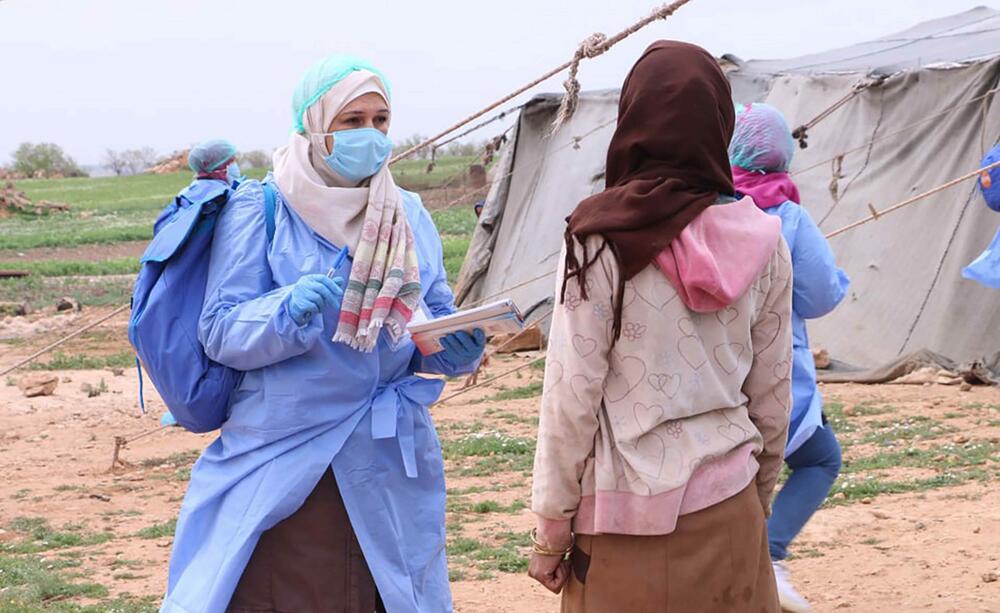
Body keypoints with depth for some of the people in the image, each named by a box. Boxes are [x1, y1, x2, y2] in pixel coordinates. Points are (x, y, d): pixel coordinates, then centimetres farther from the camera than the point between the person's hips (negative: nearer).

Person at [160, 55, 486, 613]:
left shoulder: (410, 217, 12)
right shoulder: (259, 209, -1)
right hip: (283, 469, -4)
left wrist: (457, 348, -10)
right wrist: (289, 312, -26)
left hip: (390, 472, 4)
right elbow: (220, 331, -7)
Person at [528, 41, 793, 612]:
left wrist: (551, 526, -1)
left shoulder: (601, 240, -11)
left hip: (630, 510, -3)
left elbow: (572, 394, -10)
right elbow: (772, 393, 7)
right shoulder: (762, 242, 0)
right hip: (728, 512, 3)